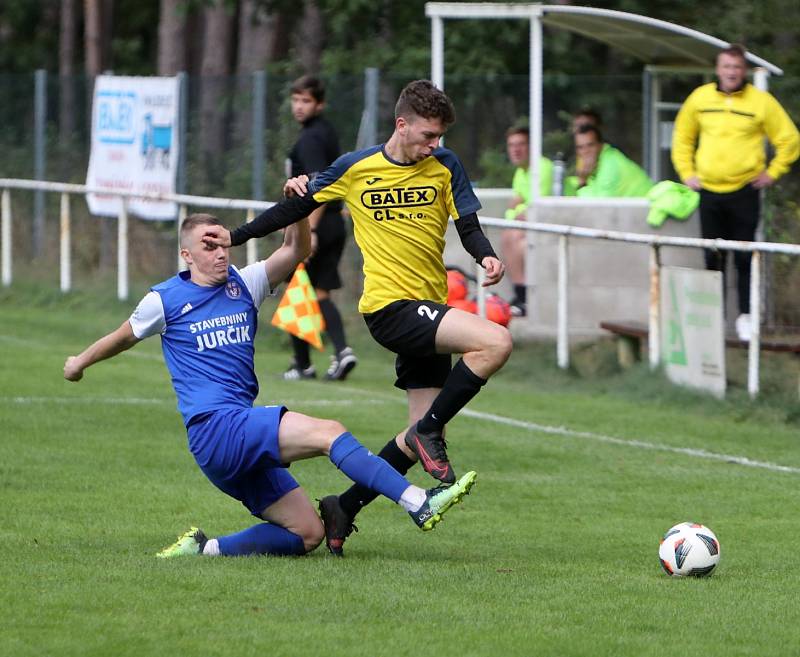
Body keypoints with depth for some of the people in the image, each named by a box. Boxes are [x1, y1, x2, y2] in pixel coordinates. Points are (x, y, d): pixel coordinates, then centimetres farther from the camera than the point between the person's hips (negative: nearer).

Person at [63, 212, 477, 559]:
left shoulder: (243, 285, 15)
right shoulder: (165, 299, 4)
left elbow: (296, 251, 4)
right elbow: (123, 338, 23)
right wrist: (81, 361, 38)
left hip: (244, 442, 7)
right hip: (214, 428, -7)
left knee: (308, 534, 0)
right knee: (328, 432, -24)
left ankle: (205, 548, 4)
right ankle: (419, 504, -35)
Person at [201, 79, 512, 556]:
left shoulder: (446, 167, 6)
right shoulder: (355, 169, 0)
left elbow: (468, 225, 8)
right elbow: (301, 205, 12)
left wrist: (486, 256, -14)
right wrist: (236, 237, 12)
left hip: (428, 311, 5)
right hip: (389, 306, -5)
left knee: (425, 433, 5)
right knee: (496, 342, -26)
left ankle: (344, 508, 19)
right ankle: (428, 433, -13)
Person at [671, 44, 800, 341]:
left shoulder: (761, 102, -3)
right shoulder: (700, 98, 5)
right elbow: (682, 138, 18)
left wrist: (772, 172, -1)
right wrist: (687, 172, 10)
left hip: (745, 192, -2)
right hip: (709, 191, 2)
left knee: (745, 258, -3)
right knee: (713, 258, 4)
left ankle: (745, 316, 3)